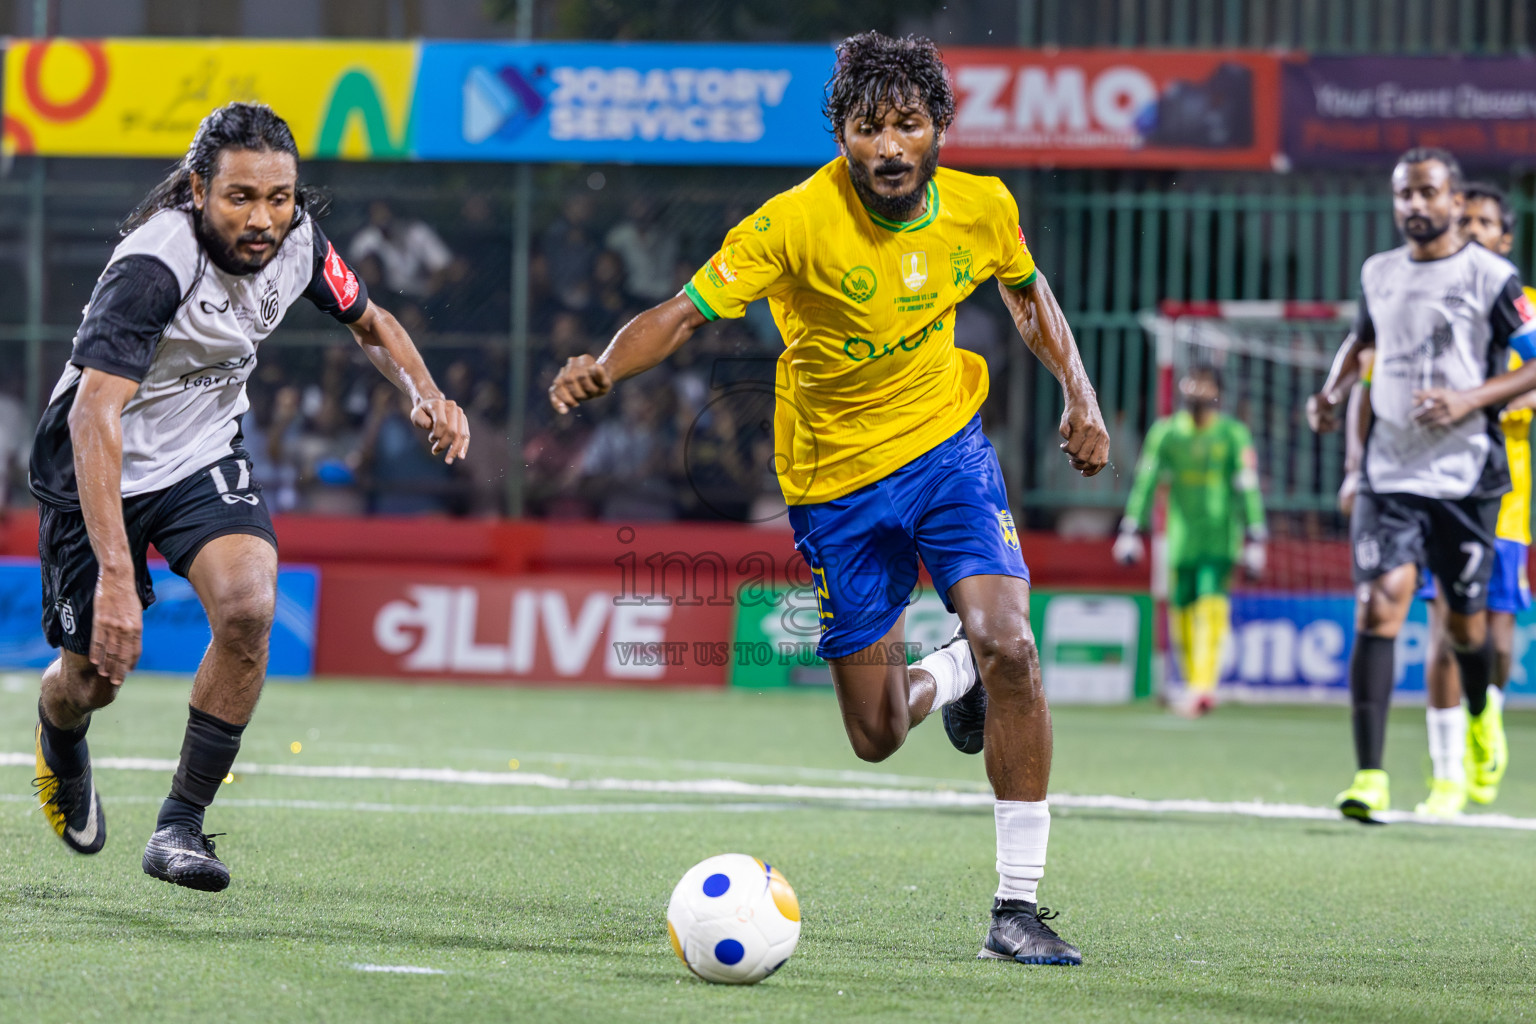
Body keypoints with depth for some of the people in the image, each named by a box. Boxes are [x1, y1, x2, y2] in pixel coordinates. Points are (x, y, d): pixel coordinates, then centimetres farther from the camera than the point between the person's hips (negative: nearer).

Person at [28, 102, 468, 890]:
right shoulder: (154, 266, -33)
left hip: (204, 457, 4)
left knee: (248, 606, -24)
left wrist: (425, 394, -12)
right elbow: (93, 415, -41)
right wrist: (115, 573, -51)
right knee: (91, 680, 5)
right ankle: (60, 742, 45)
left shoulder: (296, 237, -12)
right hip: (101, 472, -4)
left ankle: (180, 825, -11)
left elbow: (368, 321, 10)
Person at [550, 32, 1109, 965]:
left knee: (1008, 646, -23)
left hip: (946, 445, 1)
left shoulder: (982, 209, -10)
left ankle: (1018, 907, -12)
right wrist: (604, 369, -42)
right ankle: (953, 675, 43)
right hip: (835, 477, -1)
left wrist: (1080, 394, 1)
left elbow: (1027, 290, 12)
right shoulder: (797, 222, -22)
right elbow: (686, 312, -24)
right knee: (877, 737, 3)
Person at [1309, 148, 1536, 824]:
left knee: (1465, 624, 8)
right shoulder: (1377, 274, 10)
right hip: (1389, 474, 2)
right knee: (1377, 607, -15)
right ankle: (1369, 776, -19)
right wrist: (1331, 393, 11)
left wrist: (1470, 400, -18)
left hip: (1466, 477, -2)